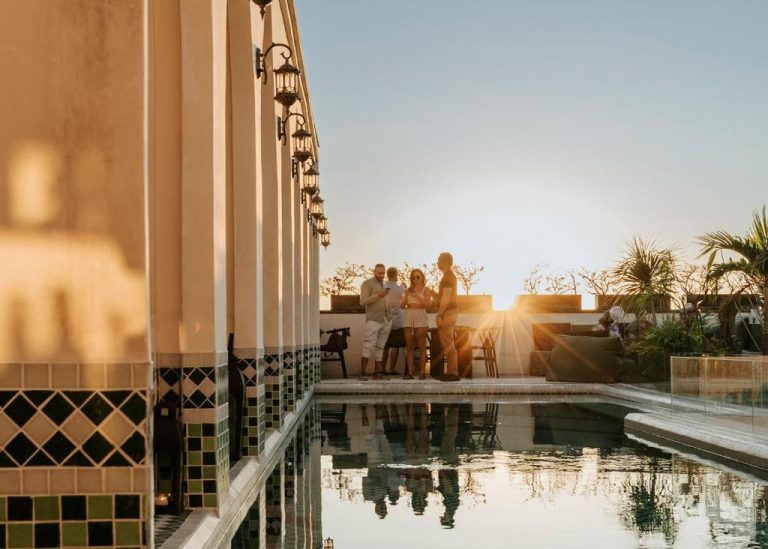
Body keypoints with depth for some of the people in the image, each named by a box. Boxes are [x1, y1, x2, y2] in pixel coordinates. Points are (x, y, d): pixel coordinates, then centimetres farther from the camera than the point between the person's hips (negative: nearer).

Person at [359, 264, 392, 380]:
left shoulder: (384, 284, 19)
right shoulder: (367, 284, -1)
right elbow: (362, 302, -10)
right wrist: (378, 295, -20)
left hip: (386, 321, 6)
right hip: (373, 320, -6)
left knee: (380, 347, 4)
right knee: (369, 345, -15)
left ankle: (377, 372, 4)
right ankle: (362, 373, -19)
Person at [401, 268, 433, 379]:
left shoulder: (426, 290, 5)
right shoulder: (408, 290, 16)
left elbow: (427, 304, -7)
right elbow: (402, 305, 10)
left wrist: (417, 296, -13)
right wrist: (406, 295, -5)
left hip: (421, 317, -4)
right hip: (409, 317, 4)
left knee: (421, 346, -5)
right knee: (409, 346, -1)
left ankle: (421, 371, -4)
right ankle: (410, 372, -1)